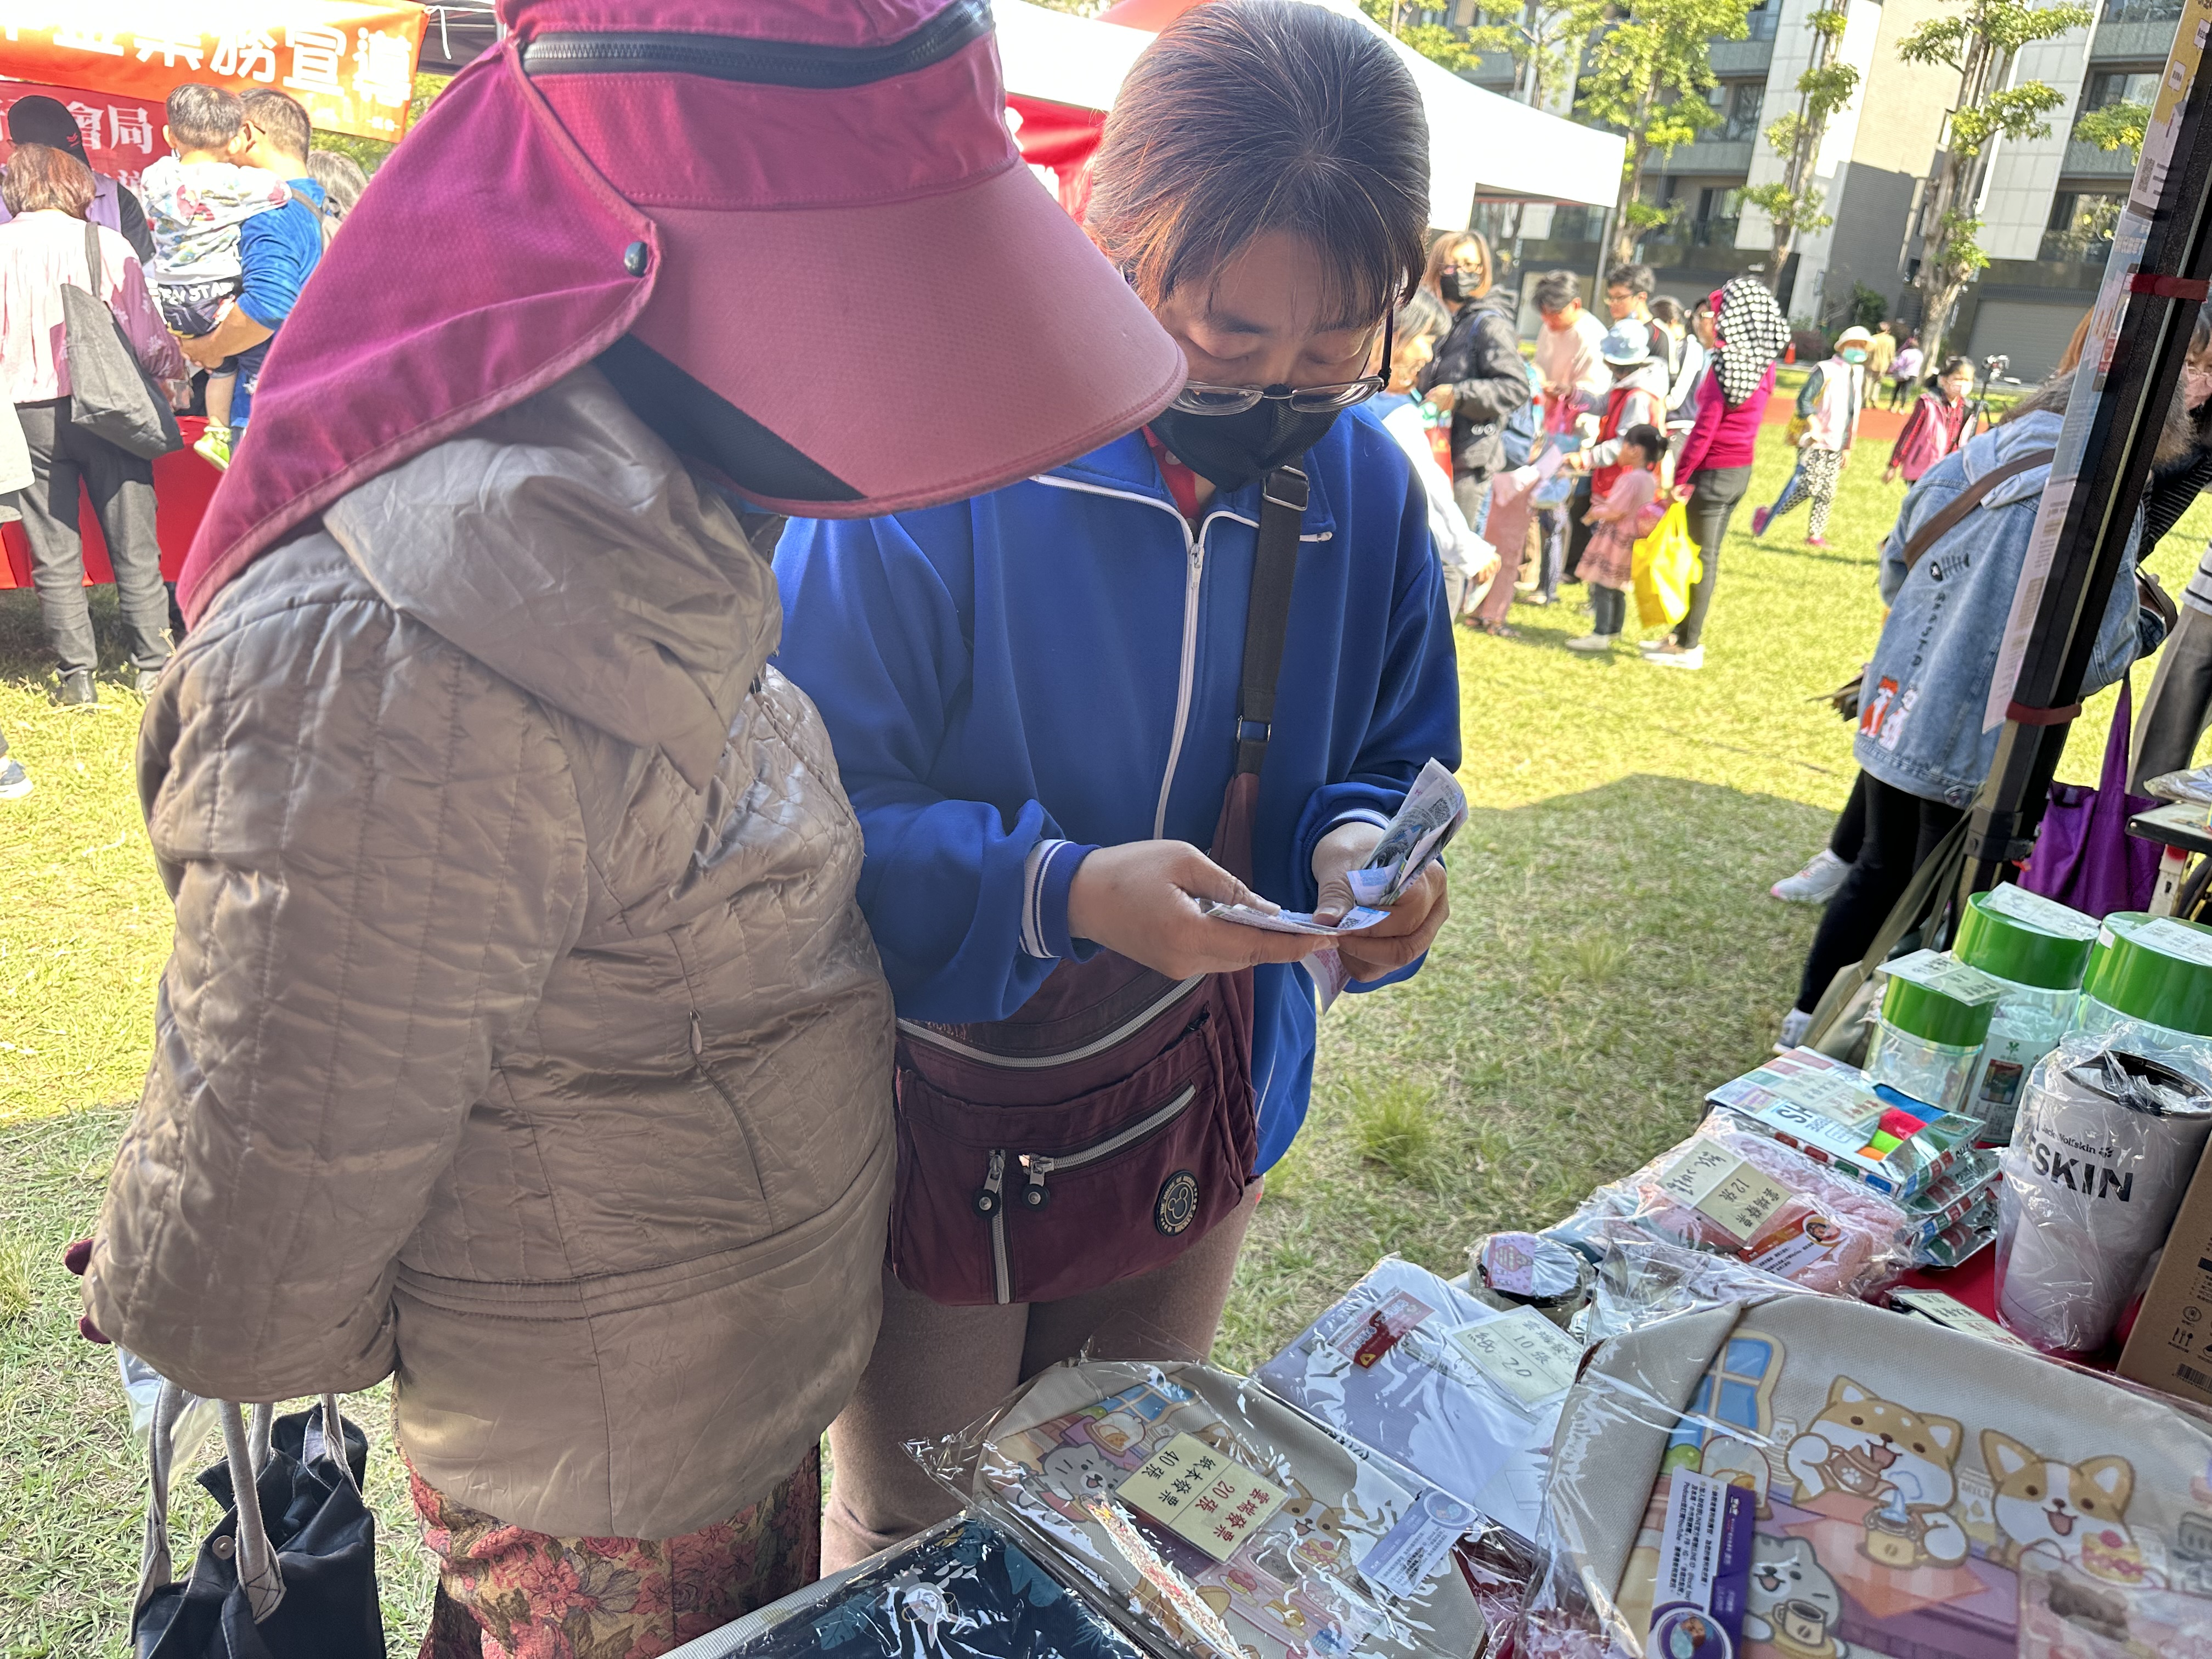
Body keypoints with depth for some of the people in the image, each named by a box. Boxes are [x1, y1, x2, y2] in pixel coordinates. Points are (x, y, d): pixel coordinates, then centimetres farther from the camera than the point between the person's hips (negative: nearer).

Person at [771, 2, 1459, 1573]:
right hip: (943, 1131, -4)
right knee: (910, 1554, 21)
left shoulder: (1364, 482, -5)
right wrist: (1058, 892, -33)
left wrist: (1360, 849, -18)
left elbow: (1392, 760, 5)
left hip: (1200, 1131, 5)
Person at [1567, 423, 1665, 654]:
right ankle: (1614, 632, 26)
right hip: (1630, 539, 10)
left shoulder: (1631, 478, -21)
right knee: (1617, 589, 17)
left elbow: (1615, 513, -21)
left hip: (1616, 538, -10)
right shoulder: (1650, 479, 9)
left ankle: (1600, 635, -5)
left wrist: (1595, 513, -4)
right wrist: (1605, 505, 12)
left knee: (1602, 587, -6)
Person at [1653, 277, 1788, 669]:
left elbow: (1706, 426, -19)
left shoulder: (1727, 361, -16)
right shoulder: (1763, 363, 9)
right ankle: (1685, 634, 26)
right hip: (1741, 470, 9)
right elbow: (1743, 418, 10)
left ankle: (1689, 646, 5)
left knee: (1700, 558, -1)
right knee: (1708, 556, 16)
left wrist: (1680, 477, -16)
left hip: (1714, 472, -9)